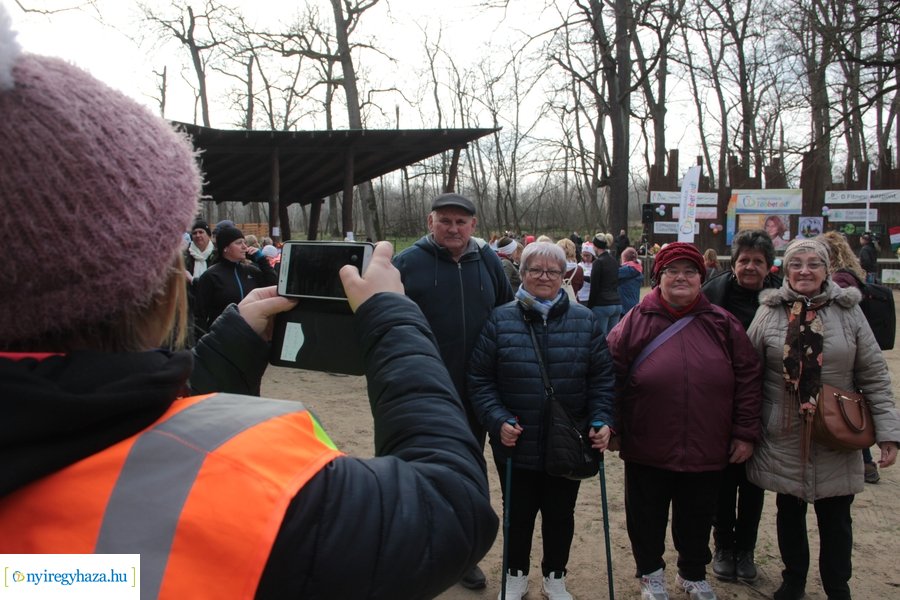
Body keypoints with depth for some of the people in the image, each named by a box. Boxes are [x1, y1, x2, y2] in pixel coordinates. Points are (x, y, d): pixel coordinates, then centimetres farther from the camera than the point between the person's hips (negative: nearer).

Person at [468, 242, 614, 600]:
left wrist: (601, 420, -11)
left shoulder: (584, 321, -1)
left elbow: (602, 378, 1)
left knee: (560, 514, 18)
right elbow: (479, 379, -7)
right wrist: (498, 420, -17)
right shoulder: (500, 320, -7)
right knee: (518, 513, 17)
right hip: (516, 443, -1)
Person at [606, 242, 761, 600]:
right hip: (647, 451, -1)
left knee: (697, 518, 19)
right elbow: (611, 377, -2)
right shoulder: (635, 322, -5)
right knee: (648, 517, 16)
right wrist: (613, 427, -4)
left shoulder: (722, 324, 1)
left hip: (706, 451, 2)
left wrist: (745, 433, 1)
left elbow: (747, 378, 4)